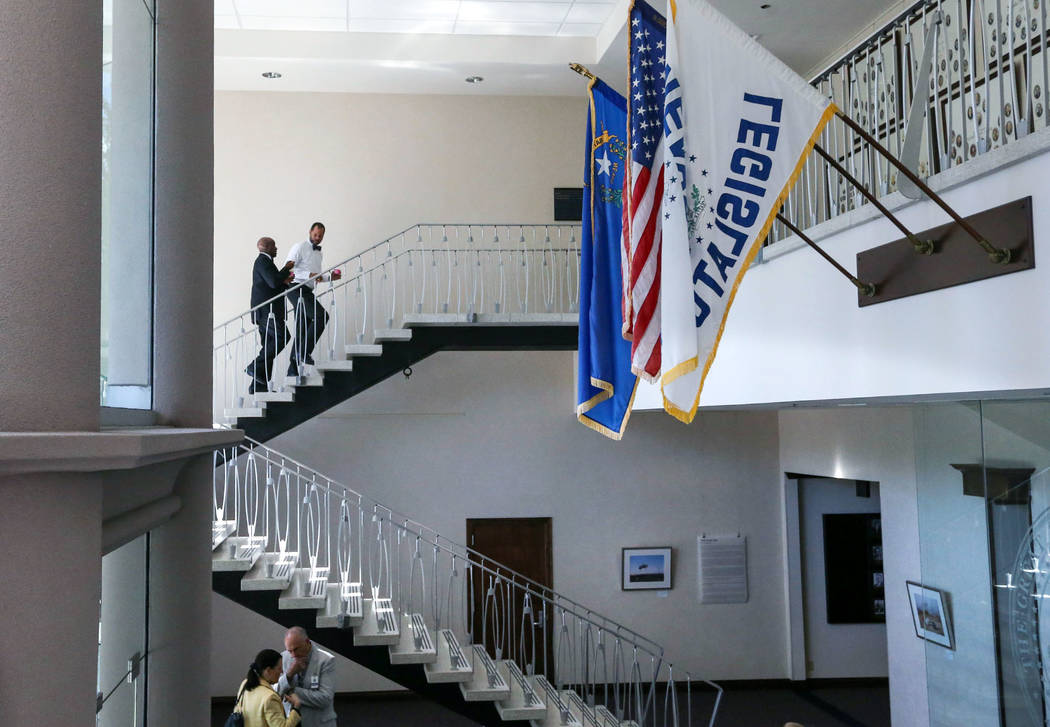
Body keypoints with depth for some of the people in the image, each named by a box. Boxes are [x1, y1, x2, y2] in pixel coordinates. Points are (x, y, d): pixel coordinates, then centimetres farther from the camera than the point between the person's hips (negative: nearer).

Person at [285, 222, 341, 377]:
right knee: (321, 315, -24)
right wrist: (309, 275, -22)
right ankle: (304, 353, -21)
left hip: (307, 292, 9)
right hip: (297, 289, -9)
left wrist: (329, 277, 13)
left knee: (302, 331, 6)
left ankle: (293, 369, 9)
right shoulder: (300, 248, -4)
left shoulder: (318, 252, 22)